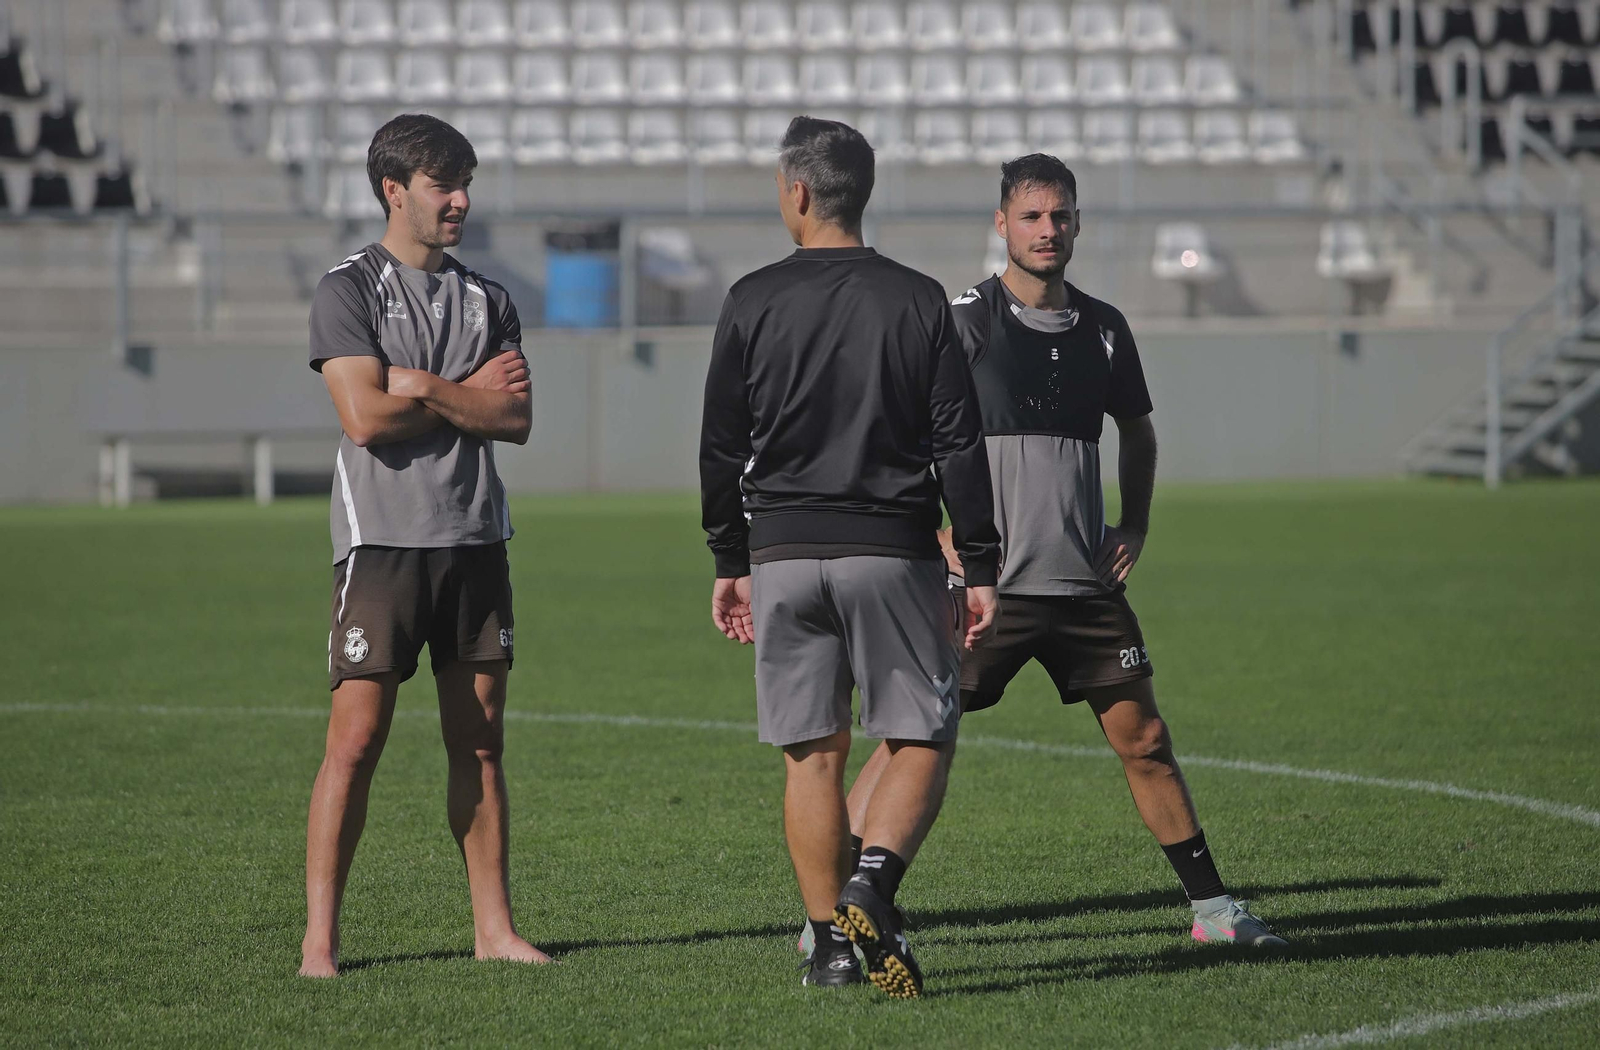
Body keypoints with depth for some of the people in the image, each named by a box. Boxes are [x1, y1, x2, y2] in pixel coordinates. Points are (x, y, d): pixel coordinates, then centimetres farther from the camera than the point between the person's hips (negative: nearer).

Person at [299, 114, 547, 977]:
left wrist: (423, 387, -8)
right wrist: (471, 398, -2)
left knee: (479, 740, 6)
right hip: (382, 539, -5)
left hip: (475, 540, 5)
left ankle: (493, 925, 11)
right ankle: (320, 936, -4)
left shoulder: (486, 299, 14)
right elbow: (367, 419, -13)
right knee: (356, 738, -8)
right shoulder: (348, 290, -1)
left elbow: (517, 419, 2)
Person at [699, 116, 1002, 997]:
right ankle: (872, 886, -18)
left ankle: (830, 940, 5)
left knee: (812, 755, 7)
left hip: (783, 554, 1)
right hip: (892, 552, -1)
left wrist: (730, 562, 14)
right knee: (921, 741, 6)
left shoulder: (752, 302, 2)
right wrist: (981, 570, 4)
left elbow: (721, 449, 4)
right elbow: (959, 446, -1)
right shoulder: (917, 301, 1)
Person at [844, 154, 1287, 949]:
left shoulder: (1103, 330, 10)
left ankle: (1212, 907, 17)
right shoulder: (965, 322, -5)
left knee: (1144, 740, 7)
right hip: (985, 585, -4)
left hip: (1086, 584, 4)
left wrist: (1134, 528, 14)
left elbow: (1136, 432, 26)